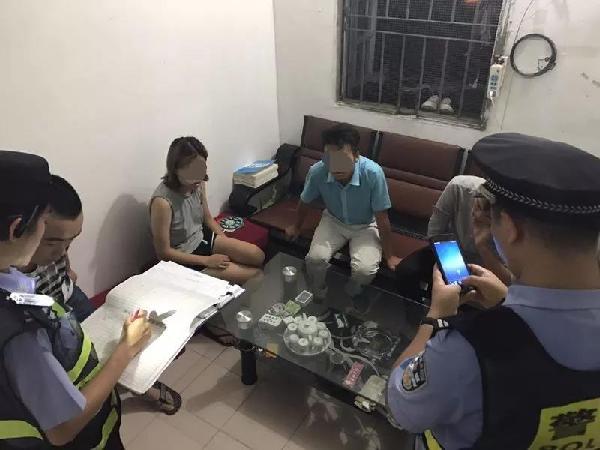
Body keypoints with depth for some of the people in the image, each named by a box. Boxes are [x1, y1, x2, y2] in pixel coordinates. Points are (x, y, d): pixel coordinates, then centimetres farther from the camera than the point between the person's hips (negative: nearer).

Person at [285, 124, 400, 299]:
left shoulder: (373, 173, -34)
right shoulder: (317, 171, -26)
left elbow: (382, 219, -21)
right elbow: (304, 202, -3)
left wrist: (389, 255, -11)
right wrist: (296, 227, 15)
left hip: (365, 226, -1)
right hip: (333, 221, 2)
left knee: (365, 270, -25)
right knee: (314, 258, -24)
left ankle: (351, 296, 11)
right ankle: (318, 294, 10)